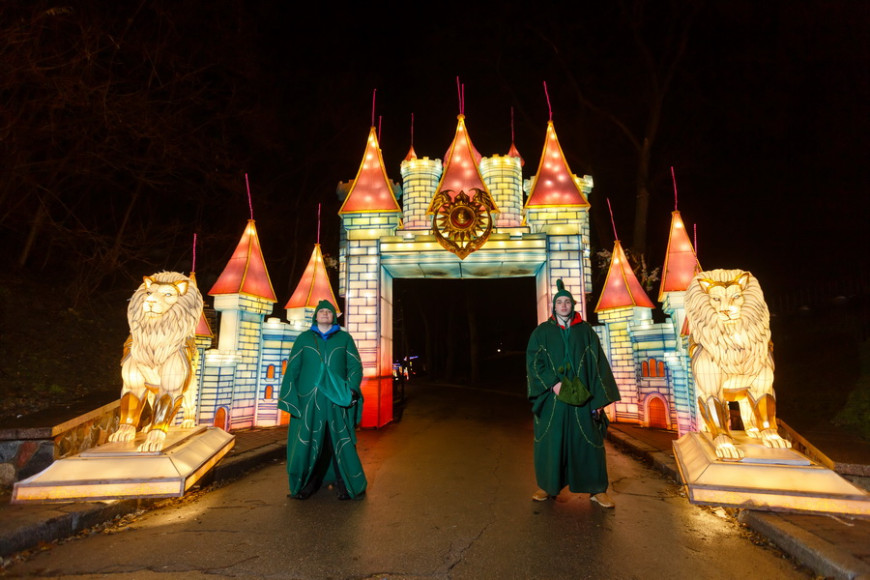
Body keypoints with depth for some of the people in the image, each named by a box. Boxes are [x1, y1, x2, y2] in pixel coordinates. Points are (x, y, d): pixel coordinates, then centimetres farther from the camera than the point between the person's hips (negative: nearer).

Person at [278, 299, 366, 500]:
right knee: (306, 443, 2)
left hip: (336, 400, 0)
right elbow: (292, 368, 6)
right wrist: (289, 396, -2)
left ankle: (346, 486, 11)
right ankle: (305, 486, 17)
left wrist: (352, 390, -13)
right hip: (308, 399, 1)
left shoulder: (345, 338, 8)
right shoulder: (304, 338, 9)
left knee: (341, 442, 0)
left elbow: (355, 365, 2)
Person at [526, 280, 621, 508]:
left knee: (588, 441, 4)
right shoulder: (542, 332, 4)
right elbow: (533, 361, -3)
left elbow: (597, 365, 4)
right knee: (550, 441, 5)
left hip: (581, 397, 1)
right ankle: (548, 486, 20)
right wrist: (553, 383, -17)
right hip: (551, 397, 0)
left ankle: (597, 490, 17)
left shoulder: (585, 331, 6)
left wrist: (599, 398, -2)